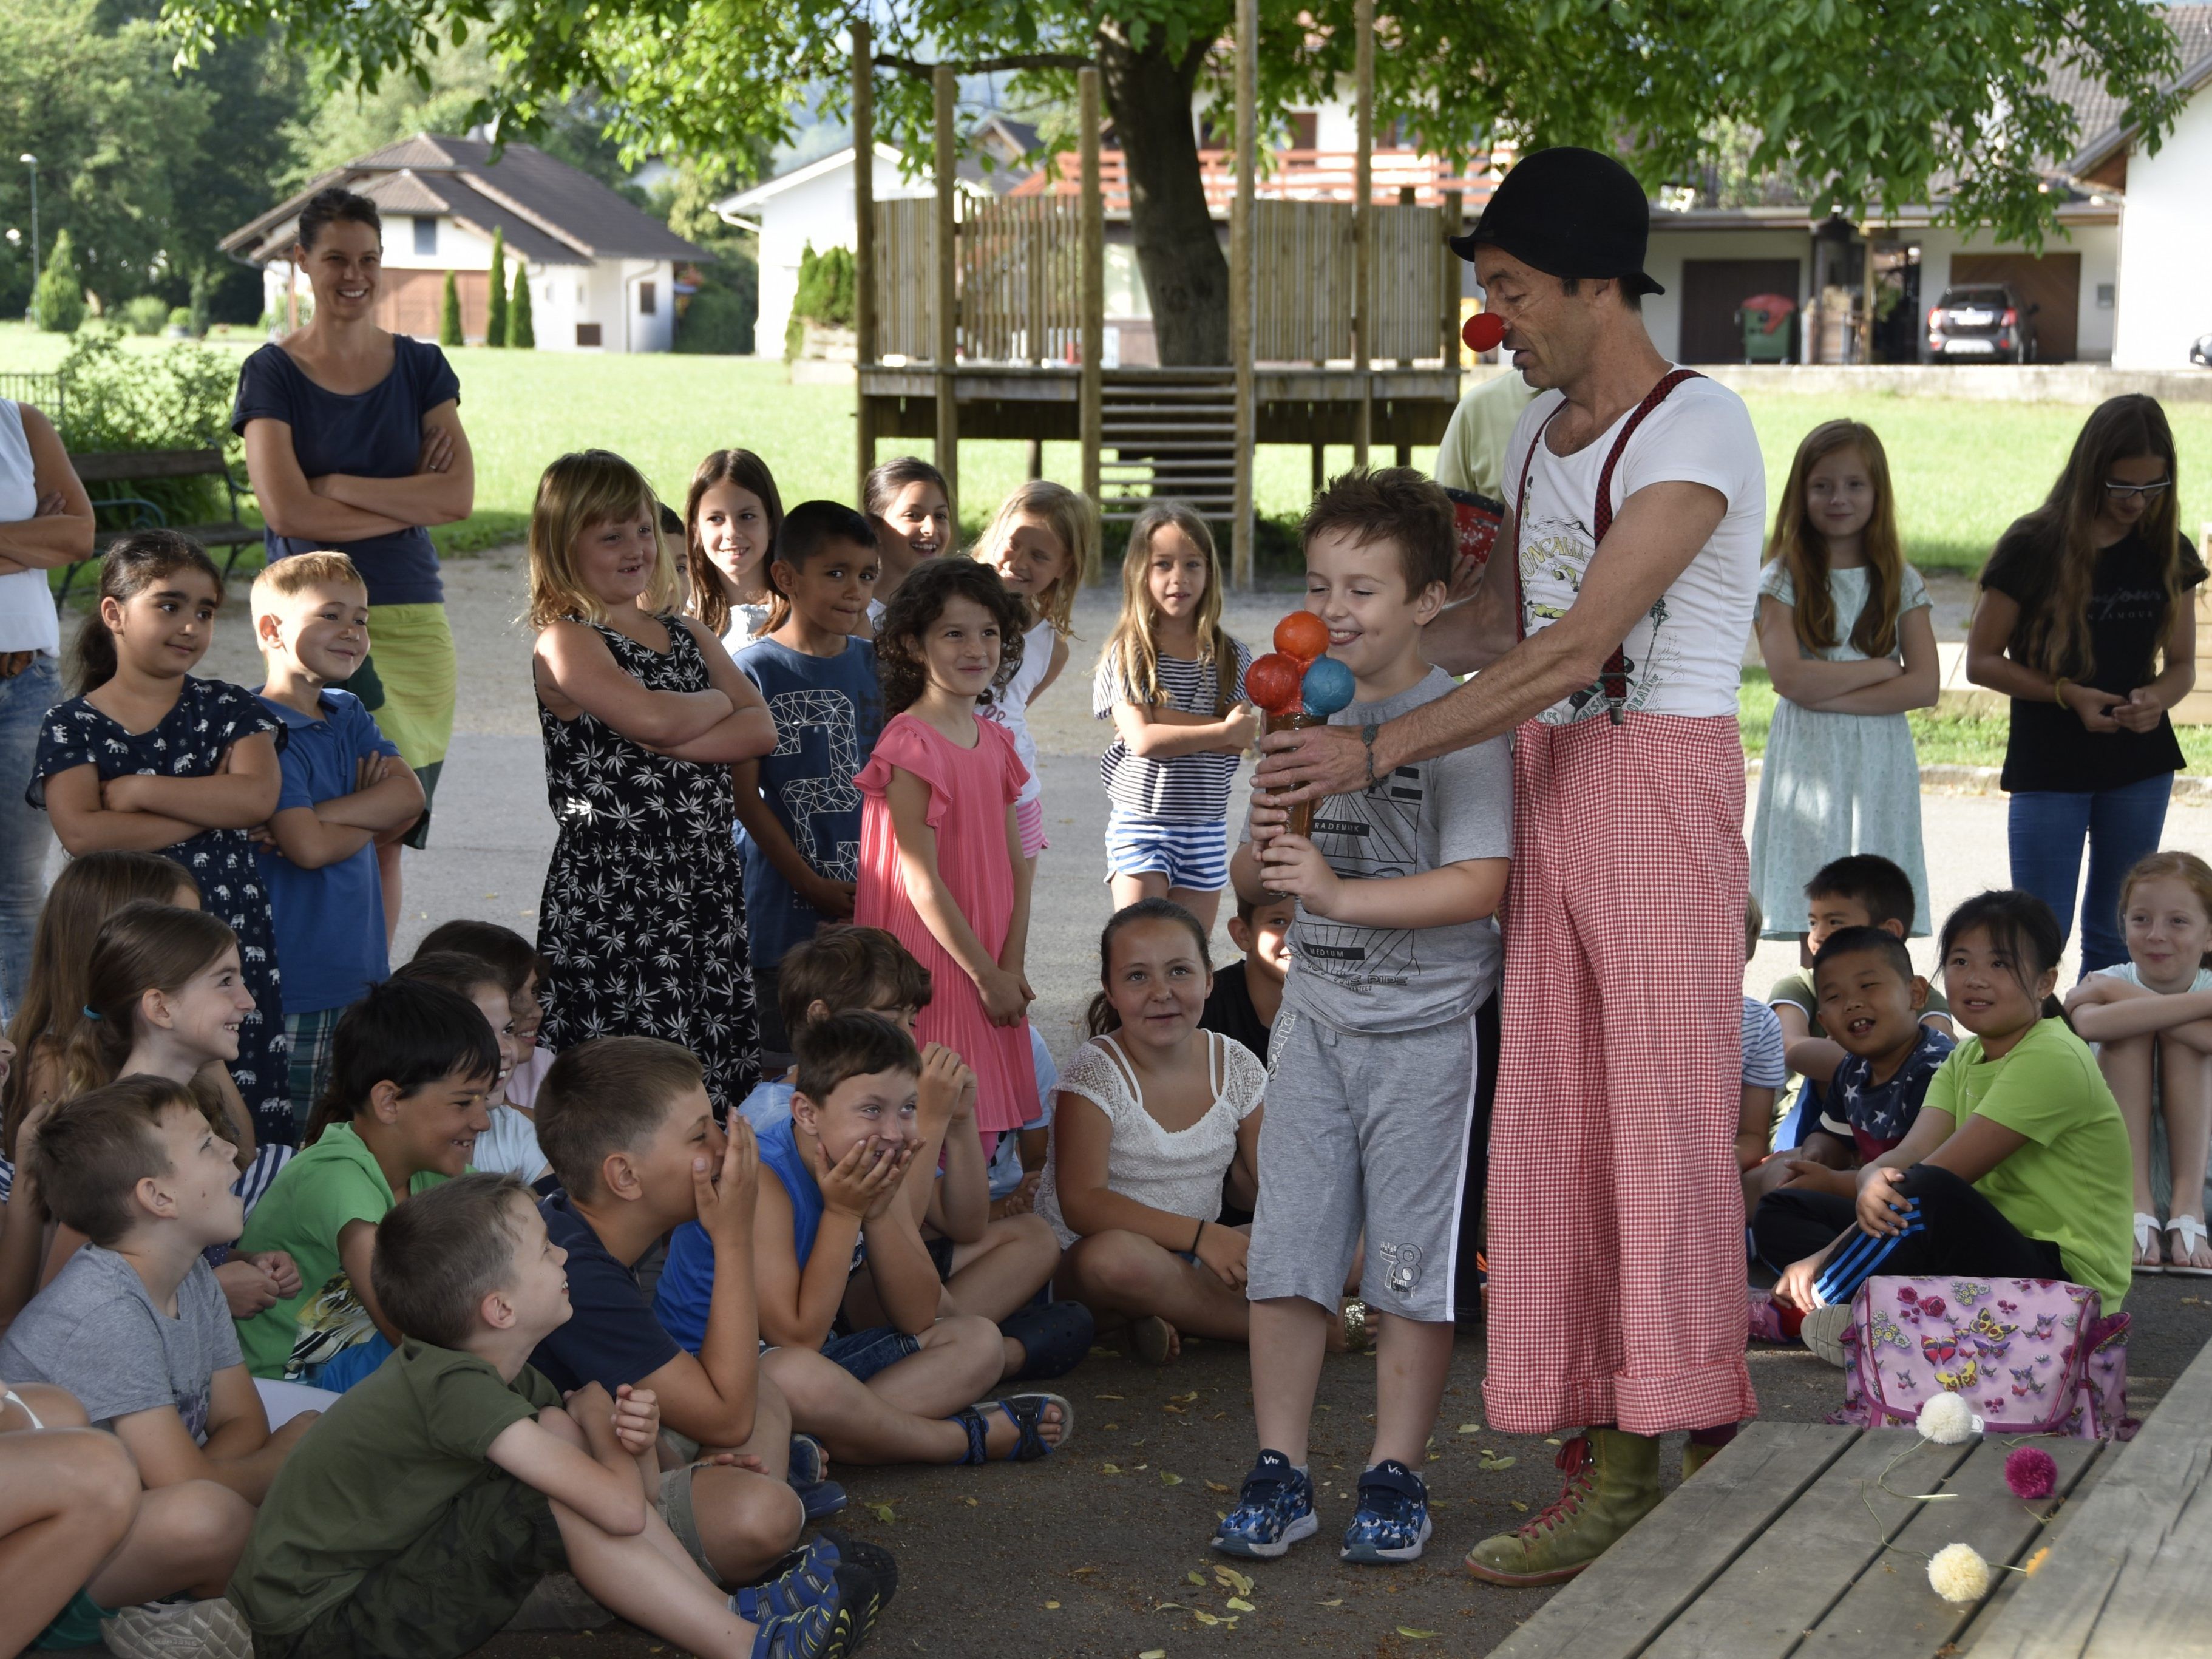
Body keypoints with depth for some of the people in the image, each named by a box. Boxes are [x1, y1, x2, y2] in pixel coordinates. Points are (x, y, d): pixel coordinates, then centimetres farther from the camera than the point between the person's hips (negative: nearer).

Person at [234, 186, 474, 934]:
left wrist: (343, 488, -8)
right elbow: (287, 511, -11)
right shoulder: (273, 373, 1)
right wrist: (410, 501, -7)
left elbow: (460, 494, -2)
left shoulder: (420, 367, 10)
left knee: (388, 834, 4)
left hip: (413, 618, 3)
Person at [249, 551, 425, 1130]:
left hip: (362, 969, 8)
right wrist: (372, 813, -5)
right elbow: (309, 847, -23)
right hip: (296, 984, -8)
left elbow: (410, 796, -3)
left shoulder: (350, 716, 12)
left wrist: (321, 815, -17)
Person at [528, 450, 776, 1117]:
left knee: (716, 1073, 6)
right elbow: (652, 715, -20)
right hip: (614, 884, -7)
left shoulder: (685, 632, 17)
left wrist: (674, 741, -11)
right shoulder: (565, 641, -5)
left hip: (705, 878, 7)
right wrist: (717, 702, 0)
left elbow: (760, 730, 5)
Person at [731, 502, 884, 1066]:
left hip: (865, 899, 4)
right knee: (778, 1061, 3)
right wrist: (812, 885, -11)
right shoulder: (756, 670, -7)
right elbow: (744, 795, -9)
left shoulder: (873, 664, 7)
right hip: (786, 906, -4)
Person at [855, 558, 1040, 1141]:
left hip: (993, 972, 7)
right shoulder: (911, 743, -13)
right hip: (933, 963, -7)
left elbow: (1016, 865, 10)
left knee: (981, 1130, 10)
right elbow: (921, 880, -15)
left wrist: (1013, 966, -2)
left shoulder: (995, 741, 10)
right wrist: (985, 974, -12)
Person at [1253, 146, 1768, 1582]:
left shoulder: (1697, 429, -12)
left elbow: (1574, 649, -20)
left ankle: (1697, 1455, 0)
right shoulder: (1541, 432, 15)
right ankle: (1602, 1460, 9)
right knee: (1553, 1126, 4)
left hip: (1661, 779, -8)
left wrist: (1376, 753, -21)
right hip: (1546, 784, 8)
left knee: (1662, 1122, -7)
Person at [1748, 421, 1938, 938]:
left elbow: (1924, 686, -1)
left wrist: (1828, 694, -10)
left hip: (1881, 765, 2)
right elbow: (1791, 677, -10)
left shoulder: (1900, 583, 10)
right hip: (1811, 765, -2)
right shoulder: (1784, 579, 4)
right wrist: (1882, 667, -3)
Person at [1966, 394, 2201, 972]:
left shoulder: (2167, 553, 2)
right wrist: (2067, 694, -18)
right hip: (2048, 767, -4)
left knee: (2117, 938, 10)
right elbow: (1982, 660, -6)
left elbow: (2182, 664, 9)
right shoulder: (2033, 546, -10)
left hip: (2141, 768, 4)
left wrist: (2157, 698, -14)